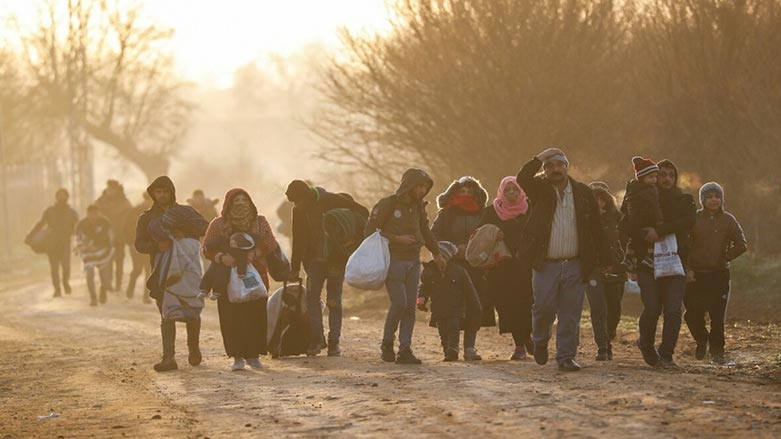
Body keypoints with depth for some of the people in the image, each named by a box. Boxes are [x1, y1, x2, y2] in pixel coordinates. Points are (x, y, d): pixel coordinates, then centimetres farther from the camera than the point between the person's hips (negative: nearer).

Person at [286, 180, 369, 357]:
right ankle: (316, 339, -5)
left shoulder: (332, 201, -13)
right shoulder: (299, 211, 0)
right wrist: (295, 267, 8)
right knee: (312, 296, -10)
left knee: (334, 301, -2)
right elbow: (298, 241, 9)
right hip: (315, 260, 3)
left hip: (336, 258, -3)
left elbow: (362, 213, -4)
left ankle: (334, 342, 4)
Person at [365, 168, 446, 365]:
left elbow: (425, 232, 29)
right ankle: (387, 344, 3)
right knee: (399, 302, -16)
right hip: (393, 260, -6)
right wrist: (397, 239, -16)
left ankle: (405, 350, 0)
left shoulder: (418, 206, 13)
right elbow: (370, 231, -10)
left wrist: (437, 254, 38)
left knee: (410, 306, -2)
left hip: (413, 261, 6)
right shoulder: (388, 204, -7)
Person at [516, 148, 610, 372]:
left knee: (570, 315, 0)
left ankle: (566, 357, 7)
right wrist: (540, 158, -16)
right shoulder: (540, 190, 6)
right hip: (546, 265, -1)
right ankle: (540, 341, 24)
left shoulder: (583, 193, 7)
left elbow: (597, 229, 9)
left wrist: (604, 260, 6)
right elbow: (522, 178, -16)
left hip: (575, 266, 1)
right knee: (544, 307, -4)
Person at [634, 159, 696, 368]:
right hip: (648, 263, 0)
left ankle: (666, 355, -6)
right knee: (652, 309, -9)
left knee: (673, 310, -12)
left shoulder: (684, 201, 10)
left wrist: (660, 230, -21)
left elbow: (689, 221, -11)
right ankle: (646, 344, 17)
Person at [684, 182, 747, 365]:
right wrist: (687, 268, -8)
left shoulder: (728, 220, 4)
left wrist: (723, 258, -2)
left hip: (720, 275, 0)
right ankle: (702, 340, 26)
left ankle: (717, 351, 8)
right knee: (692, 313, -2)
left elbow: (741, 245, 3)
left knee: (718, 315, -3)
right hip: (696, 274, 0)